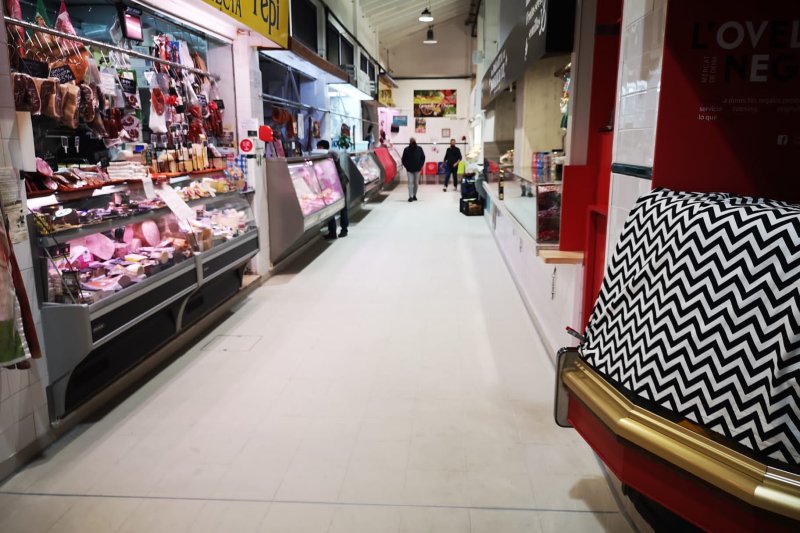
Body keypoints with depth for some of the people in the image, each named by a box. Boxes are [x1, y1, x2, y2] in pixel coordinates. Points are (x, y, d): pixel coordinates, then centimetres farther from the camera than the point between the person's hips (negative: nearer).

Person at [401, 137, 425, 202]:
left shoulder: (419, 149, -1)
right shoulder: (406, 149, -5)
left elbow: (423, 158, 7)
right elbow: (404, 159, 2)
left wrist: (420, 165, -1)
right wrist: (406, 166, -5)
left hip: (417, 169, 2)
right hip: (409, 170, -2)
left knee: (416, 183, 9)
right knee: (410, 182, -9)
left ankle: (414, 195, 24)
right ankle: (410, 196, -10)